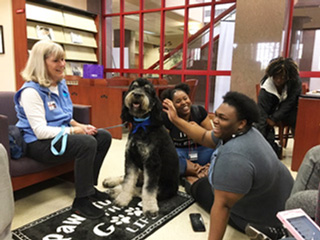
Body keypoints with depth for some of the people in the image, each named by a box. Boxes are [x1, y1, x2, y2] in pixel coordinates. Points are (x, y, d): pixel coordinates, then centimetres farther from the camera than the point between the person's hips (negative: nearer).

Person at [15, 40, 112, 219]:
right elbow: (41, 131, -25)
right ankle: (81, 201, -18)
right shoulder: (32, 91, -19)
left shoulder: (61, 84, 8)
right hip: (39, 144, -9)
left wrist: (80, 125, 0)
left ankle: (89, 186, 10)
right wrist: (74, 130, -23)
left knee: (104, 136, -1)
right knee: (87, 143, -32)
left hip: (61, 135, 9)